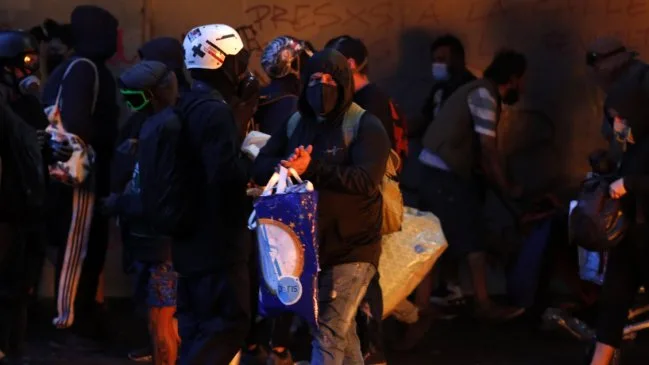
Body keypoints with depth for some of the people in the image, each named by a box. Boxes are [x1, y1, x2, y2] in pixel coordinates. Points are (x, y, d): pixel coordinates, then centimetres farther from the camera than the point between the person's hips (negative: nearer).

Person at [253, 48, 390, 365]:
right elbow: (260, 167, 3)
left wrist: (311, 169, -28)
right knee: (342, 331, 20)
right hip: (308, 246, 6)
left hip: (352, 248, -6)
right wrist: (285, 166, -21)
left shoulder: (366, 127, -8)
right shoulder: (295, 125, 11)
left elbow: (366, 181, -22)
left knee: (328, 333, -12)